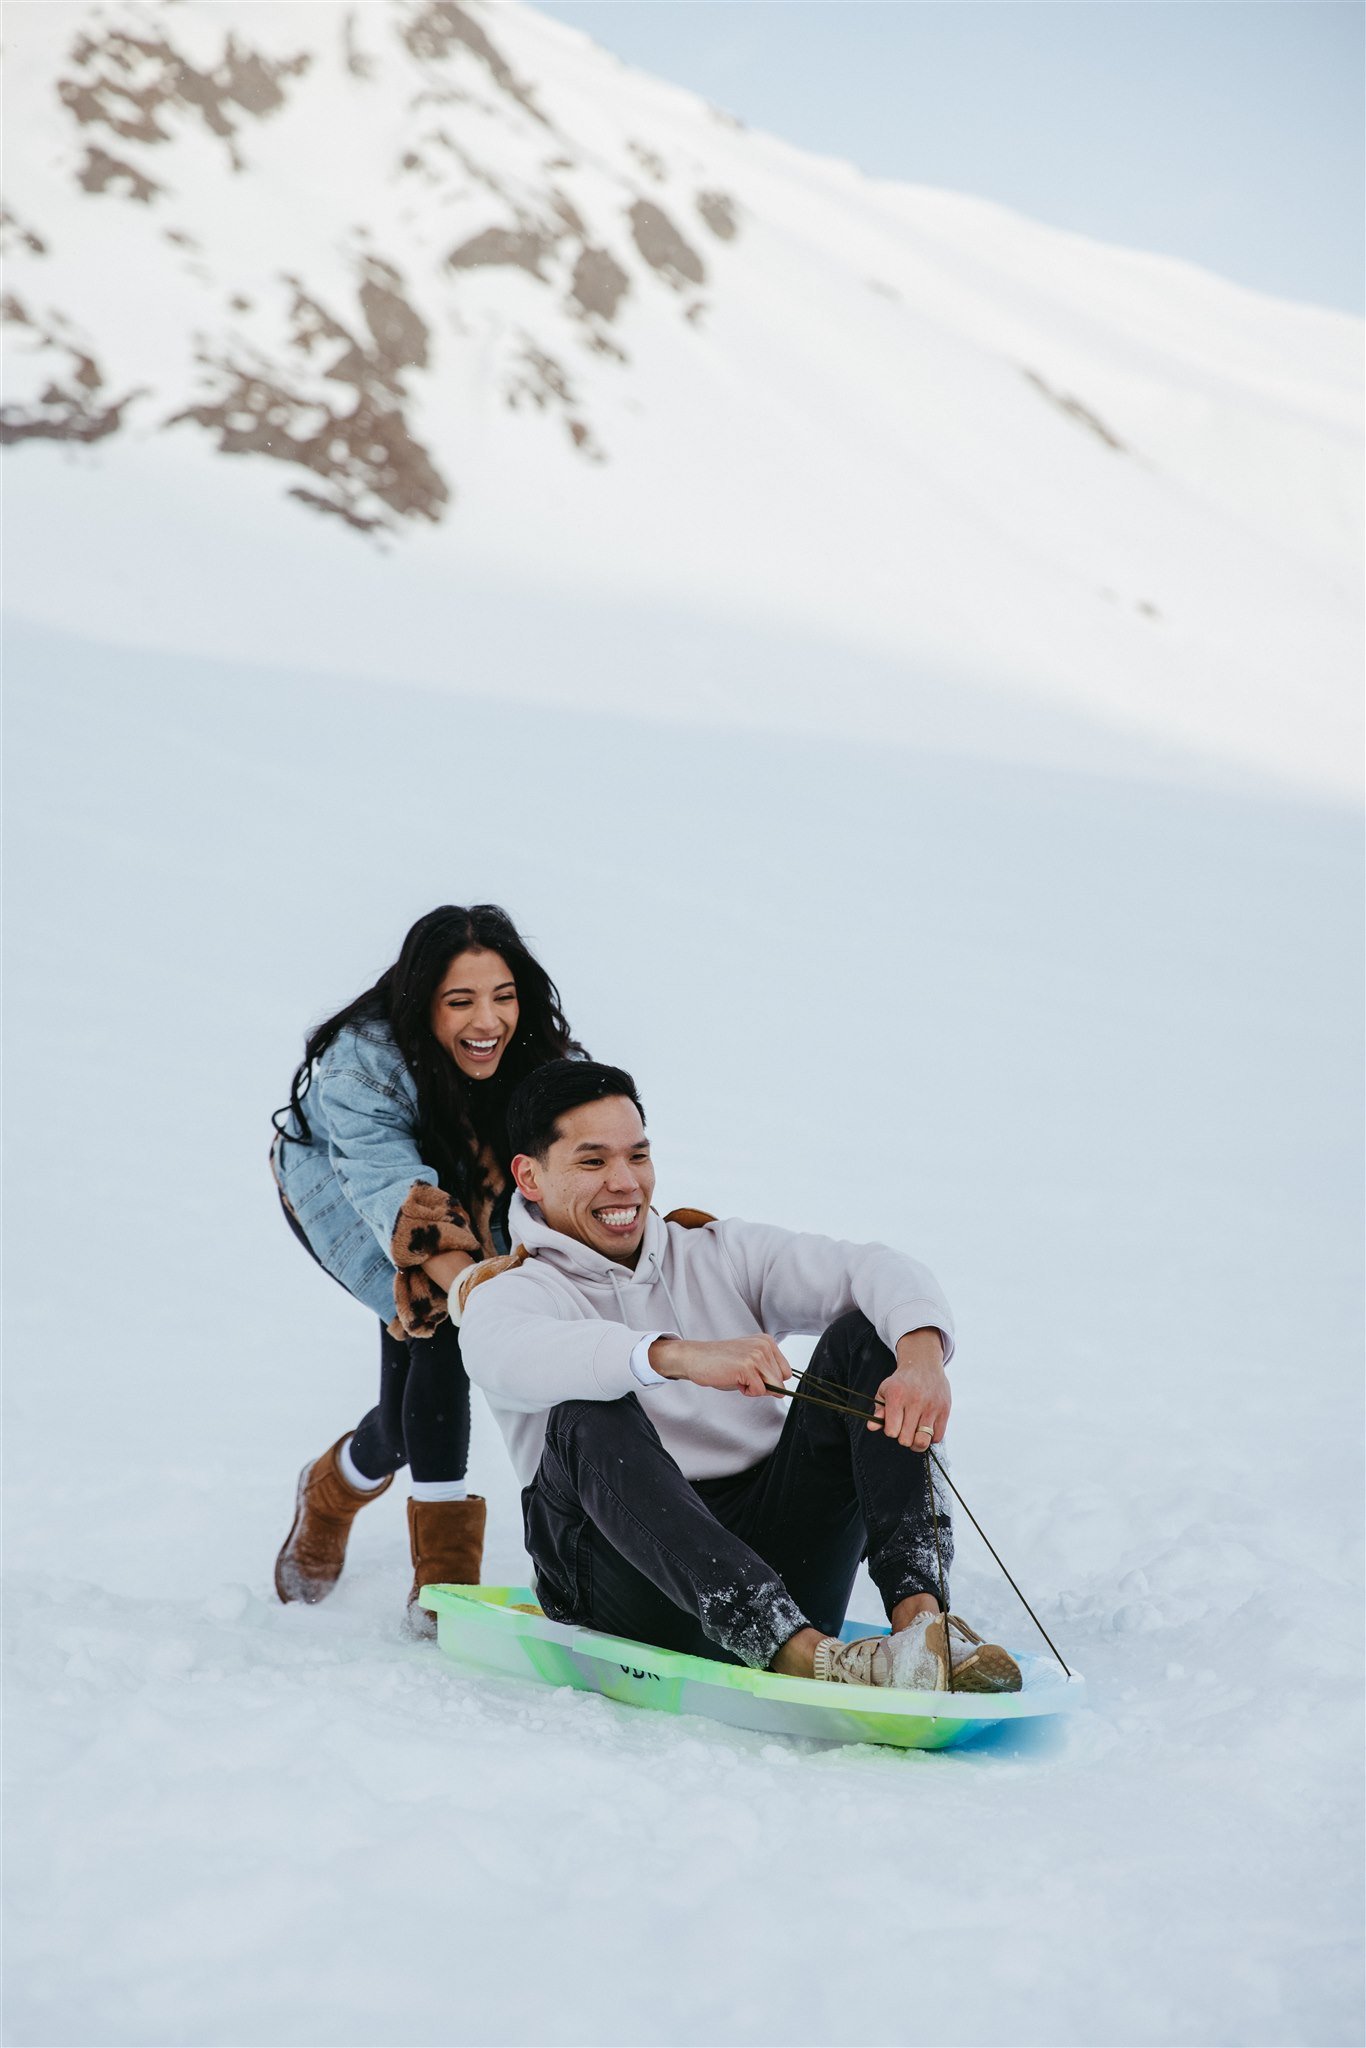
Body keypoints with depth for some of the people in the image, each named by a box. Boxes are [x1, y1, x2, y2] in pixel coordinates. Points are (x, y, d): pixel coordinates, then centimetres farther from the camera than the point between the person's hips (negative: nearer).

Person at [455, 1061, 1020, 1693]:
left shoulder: (721, 1255, 19)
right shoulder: (507, 1296, 6)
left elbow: (874, 1271, 2)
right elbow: (509, 1355, -22)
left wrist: (922, 1353, -23)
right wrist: (678, 1356, -38)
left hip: (777, 1558, 4)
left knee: (863, 1337, -9)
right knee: (590, 1418, -32)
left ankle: (921, 1611, -29)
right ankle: (797, 1653, -50)